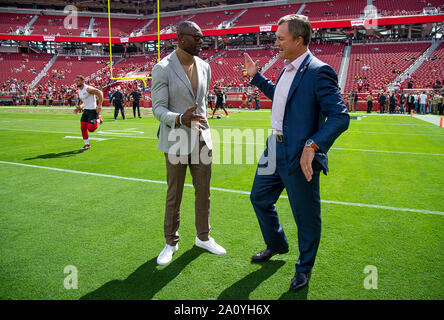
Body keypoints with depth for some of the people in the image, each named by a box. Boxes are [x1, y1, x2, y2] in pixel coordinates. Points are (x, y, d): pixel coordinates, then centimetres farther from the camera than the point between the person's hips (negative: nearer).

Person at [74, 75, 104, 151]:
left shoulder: (88, 88, -16)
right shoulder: (79, 91, 11)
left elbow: (100, 93, -19)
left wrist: (99, 105, -23)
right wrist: (79, 107, 6)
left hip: (93, 110, -8)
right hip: (86, 110, 8)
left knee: (91, 129, -13)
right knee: (83, 128, 2)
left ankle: (98, 119, 17)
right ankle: (87, 145, 13)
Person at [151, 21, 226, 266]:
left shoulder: (204, 67, 7)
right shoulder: (162, 69, -11)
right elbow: (158, 108, -14)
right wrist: (180, 119, -32)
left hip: (201, 139, 5)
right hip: (176, 142, -5)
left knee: (203, 191, 12)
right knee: (174, 195, 7)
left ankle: (203, 237, 30)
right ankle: (171, 242, 26)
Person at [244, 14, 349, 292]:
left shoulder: (319, 72, -17)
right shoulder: (287, 70, 10)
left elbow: (340, 116, -21)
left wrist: (312, 146, -29)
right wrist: (256, 77, 26)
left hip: (299, 157, -9)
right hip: (275, 150, 9)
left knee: (306, 215, 8)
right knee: (259, 198, 22)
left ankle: (305, 268, 32)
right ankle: (277, 244, 45)